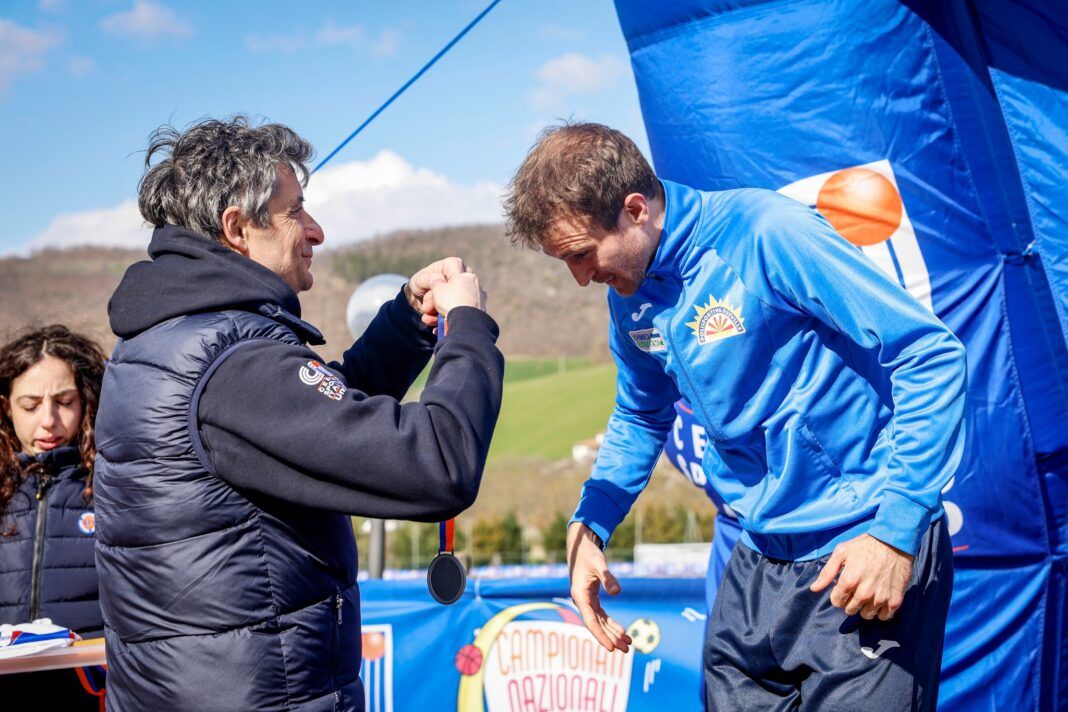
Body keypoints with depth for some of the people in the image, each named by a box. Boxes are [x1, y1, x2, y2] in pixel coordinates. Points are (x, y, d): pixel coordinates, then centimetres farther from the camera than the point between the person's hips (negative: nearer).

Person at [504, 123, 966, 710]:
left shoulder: (766, 233, -18)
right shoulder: (630, 297, 5)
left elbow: (932, 356, -19)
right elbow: (639, 417, 23)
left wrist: (897, 530, -22)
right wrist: (588, 526, 8)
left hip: (864, 556, -7)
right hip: (760, 559, 7)